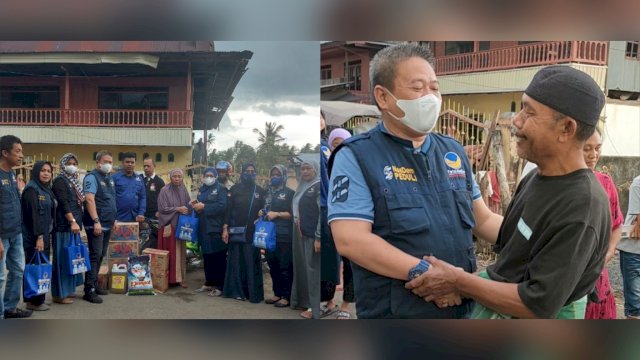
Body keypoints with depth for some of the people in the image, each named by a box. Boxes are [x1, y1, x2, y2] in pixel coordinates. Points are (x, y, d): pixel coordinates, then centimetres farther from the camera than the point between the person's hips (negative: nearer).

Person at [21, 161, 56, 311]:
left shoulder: (46, 189, 14)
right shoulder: (31, 189, -12)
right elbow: (34, 214, -19)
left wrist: (45, 235, 12)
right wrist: (39, 236, -23)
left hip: (45, 235, 8)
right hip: (34, 237, -8)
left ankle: (39, 299, 17)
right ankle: (33, 301, 3)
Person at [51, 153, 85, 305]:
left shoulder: (74, 181, 17)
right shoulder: (60, 181, -8)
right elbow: (63, 204, -19)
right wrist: (72, 222, -26)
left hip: (74, 224, 9)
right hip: (64, 225, -9)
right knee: (63, 258, -6)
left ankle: (68, 289, 21)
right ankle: (59, 293, -2)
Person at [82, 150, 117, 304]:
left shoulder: (110, 178, 16)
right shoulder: (92, 177, -11)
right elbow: (89, 199, -22)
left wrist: (114, 219, 19)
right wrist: (96, 221, -28)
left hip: (108, 224, 9)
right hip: (96, 224, -9)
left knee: (101, 255, 13)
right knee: (95, 255, -10)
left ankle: (94, 284, 23)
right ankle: (89, 290, -7)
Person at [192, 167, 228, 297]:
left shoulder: (221, 189, -4)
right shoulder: (201, 189, 17)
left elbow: (222, 206, -17)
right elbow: (199, 204, 24)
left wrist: (204, 207, -16)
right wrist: (196, 206, 0)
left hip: (216, 229, -6)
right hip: (204, 228, 7)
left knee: (218, 258, -4)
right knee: (207, 257, 11)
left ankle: (220, 286, 2)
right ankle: (209, 283, 22)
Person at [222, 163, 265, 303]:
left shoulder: (260, 191, 7)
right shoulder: (234, 189, 4)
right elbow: (228, 209, 1)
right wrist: (225, 228, -6)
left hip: (252, 232, 0)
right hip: (236, 230, 0)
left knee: (252, 261, 0)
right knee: (236, 260, 4)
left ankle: (254, 292, 5)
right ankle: (237, 290, 11)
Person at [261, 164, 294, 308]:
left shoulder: (289, 193, 1)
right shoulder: (268, 193, 21)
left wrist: (277, 214, -16)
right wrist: (262, 213, 9)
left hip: (284, 236, -6)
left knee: (285, 267, -7)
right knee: (273, 266, 9)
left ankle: (286, 296, -3)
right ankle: (277, 293, 18)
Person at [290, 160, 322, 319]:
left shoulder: (319, 187, -10)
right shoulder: (303, 187, 16)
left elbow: (323, 214, -17)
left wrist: (318, 237, -22)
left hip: (313, 236, -8)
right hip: (301, 235, 8)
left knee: (313, 269, -4)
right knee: (303, 268, 13)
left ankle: (316, 307, 3)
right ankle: (305, 300, 23)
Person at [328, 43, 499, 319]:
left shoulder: (453, 152, 10)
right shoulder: (356, 156, -10)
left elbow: (483, 220, 14)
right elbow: (350, 239, -19)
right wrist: (423, 272, -25)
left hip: (461, 307, 6)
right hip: (394, 311, -6)